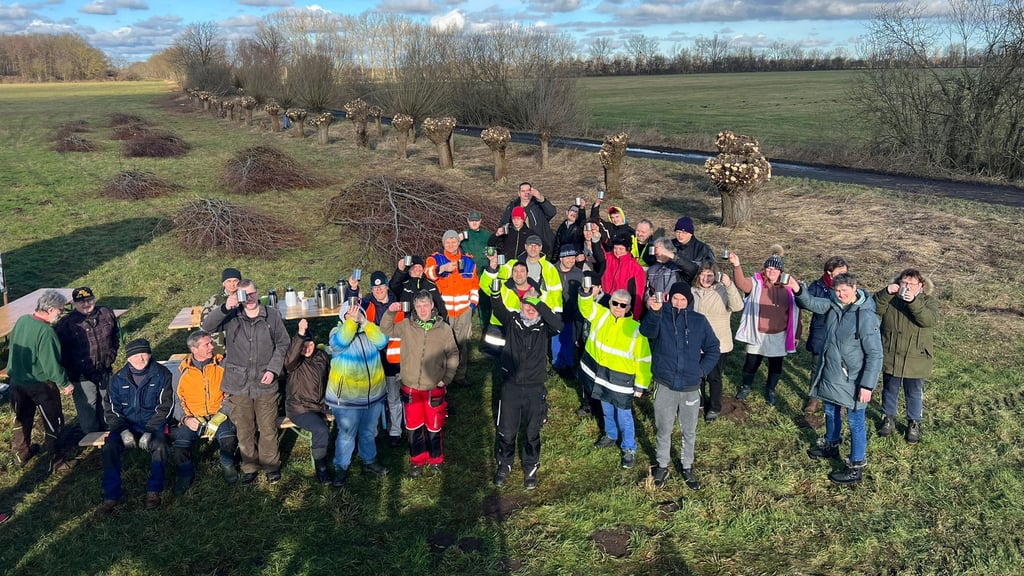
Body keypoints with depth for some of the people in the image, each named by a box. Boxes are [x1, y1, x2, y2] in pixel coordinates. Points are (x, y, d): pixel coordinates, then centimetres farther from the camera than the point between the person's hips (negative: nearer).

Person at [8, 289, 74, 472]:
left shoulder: (22, 320, -5)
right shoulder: (45, 331, -28)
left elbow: (13, 346, 10)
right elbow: (51, 363, -25)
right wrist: (65, 384, -12)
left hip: (17, 380, 8)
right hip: (41, 384, -8)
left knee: (22, 420, 23)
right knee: (54, 423, 8)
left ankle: (21, 454, 39)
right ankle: (56, 461, 15)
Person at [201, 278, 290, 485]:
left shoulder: (272, 315, 0)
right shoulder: (231, 316, -1)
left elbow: (283, 343, 5)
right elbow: (207, 326, -16)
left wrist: (273, 369, -6)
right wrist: (224, 307, -32)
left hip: (265, 383, 0)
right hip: (238, 384, 0)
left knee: (268, 429, 7)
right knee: (244, 431, 11)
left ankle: (271, 466, 25)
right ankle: (250, 467, 28)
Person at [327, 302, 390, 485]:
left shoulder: (370, 331, 2)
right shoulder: (337, 331, -7)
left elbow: (382, 341, -18)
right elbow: (339, 343, -29)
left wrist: (363, 321, -25)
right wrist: (352, 320, -35)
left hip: (373, 394, 4)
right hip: (346, 397, -4)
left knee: (369, 432, 20)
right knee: (346, 434, 5)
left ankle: (369, 461, 38)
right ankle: (341, 468, 20)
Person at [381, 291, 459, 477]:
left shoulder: (444, 329, -7)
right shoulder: (406, 326, -4)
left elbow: (453, 355, 1)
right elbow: (386, 329, 3)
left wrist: (446, 378, -5)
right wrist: (390, 313, -14)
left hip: (435, 389, -1)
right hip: (411, 388, 1)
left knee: (434, 427, 12)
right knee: (414, 426, 13)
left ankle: (435, 460, 33)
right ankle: (417, 460, 31)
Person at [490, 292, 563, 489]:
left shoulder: (544, 326, -5)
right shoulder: (512, 321, -3)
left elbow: (558, 325, -26)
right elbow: (498, 309, -21)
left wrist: (539, 303, -31)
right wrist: (495, 291, -41)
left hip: (535, 389, 0)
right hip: (510, 386, 1)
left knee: (532, 433, 15)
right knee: (506, 431, 12)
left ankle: (530, 468, 36)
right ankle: (504, 465, 36)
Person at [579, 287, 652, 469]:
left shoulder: (635, 329, -15)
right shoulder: (601, 315, -3)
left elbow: (644, 360, -10)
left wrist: (641, 385, -9)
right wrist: (586, 294, -36)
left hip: (621, 380, -4)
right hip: (601, 374, 5)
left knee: (623, 415, 5)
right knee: (607, 410, 24)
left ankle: (629, 449, 22)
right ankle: (611, 435, 48)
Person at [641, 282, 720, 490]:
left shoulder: (699, 321, 0)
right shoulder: (661, 318, -7)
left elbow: (713, 349, 8)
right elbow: (647, 331, -30)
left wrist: (701, 370, -4)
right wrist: (653, 312, -49)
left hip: (691, 387, 2)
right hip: (665, 385, -1)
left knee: (689, 432, 15)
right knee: (664, 431, 13)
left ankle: (687, 468, 34)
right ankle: (662, 466, 32)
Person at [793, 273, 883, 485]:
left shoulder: (866, 317, -24)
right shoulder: (833, 305, -3)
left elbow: (875, 354, -22)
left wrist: (867, 385, -22)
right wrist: (798, 290, -25)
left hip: (852, 380, -7)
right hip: (830, 374, 8)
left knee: (855, 422, 6)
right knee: (830, 411, 26)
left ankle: (856, 468, 18)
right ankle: (831, 445, 49)